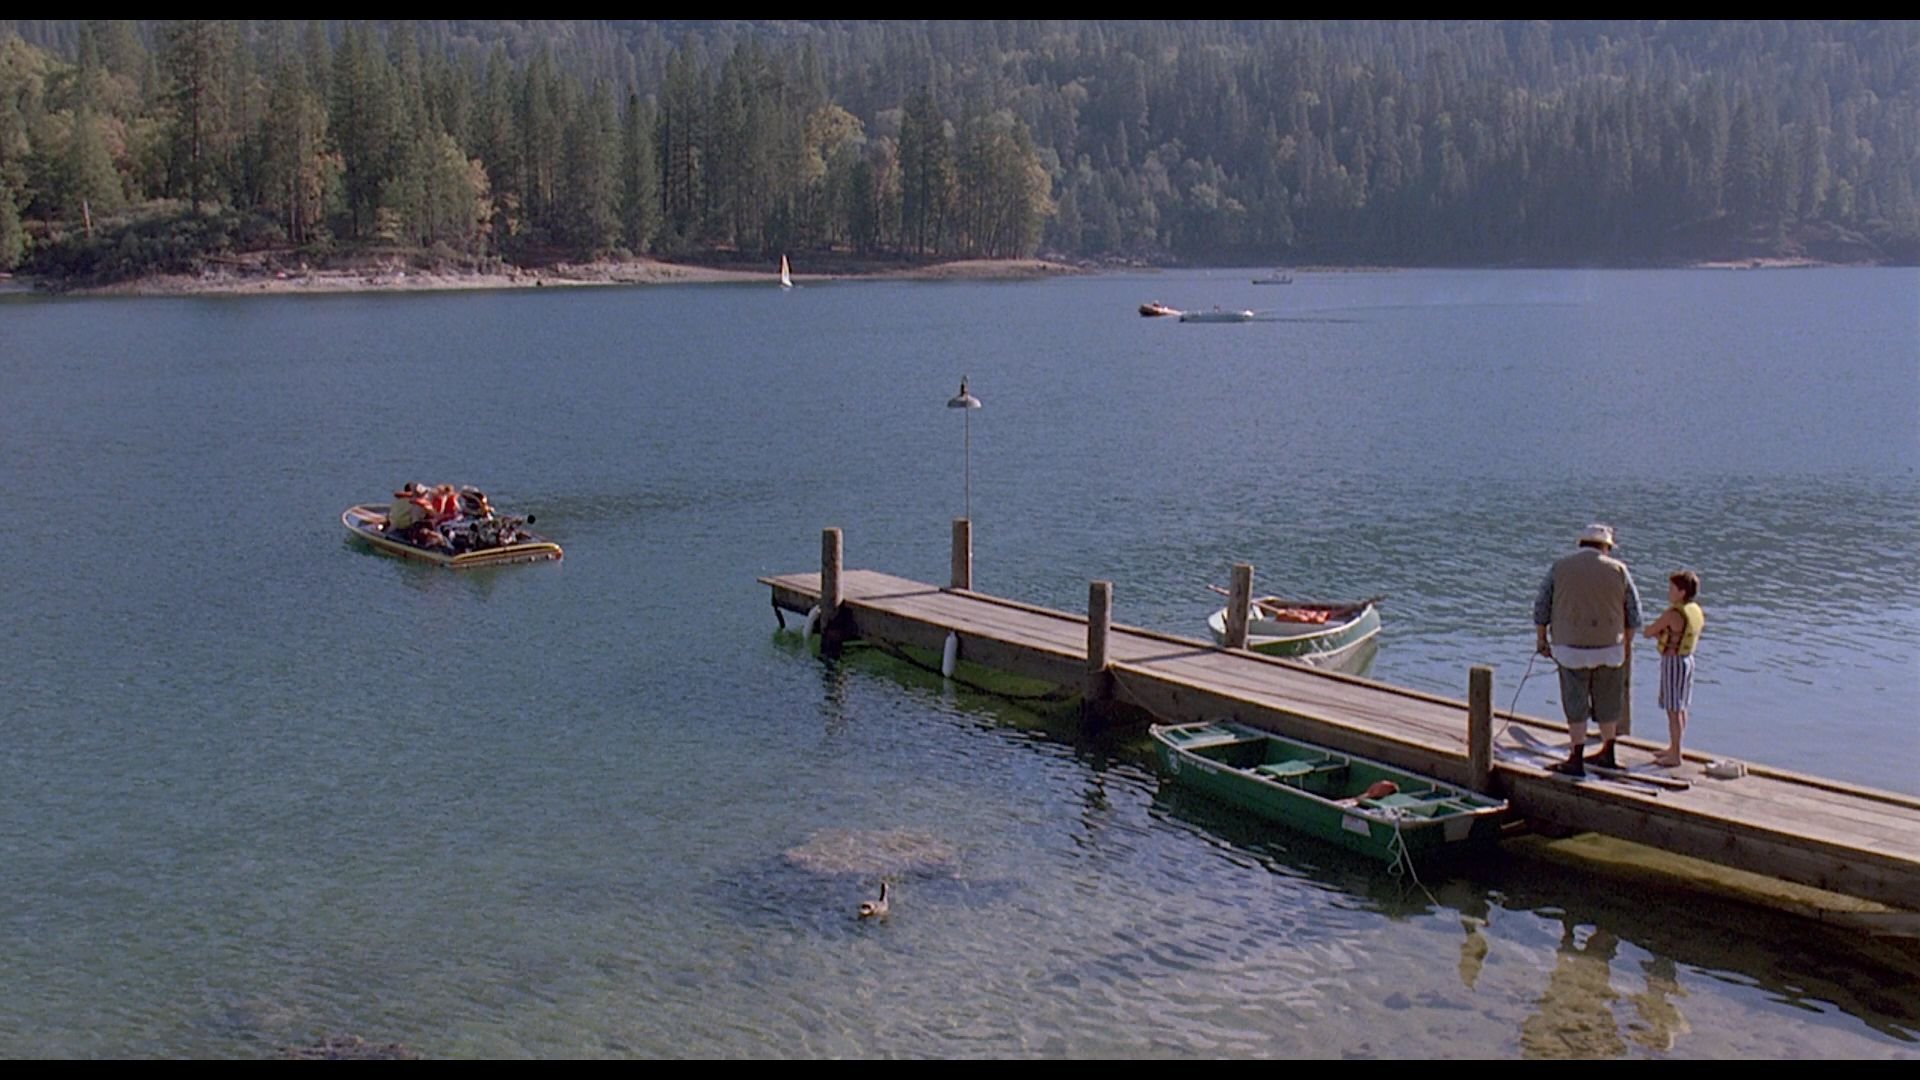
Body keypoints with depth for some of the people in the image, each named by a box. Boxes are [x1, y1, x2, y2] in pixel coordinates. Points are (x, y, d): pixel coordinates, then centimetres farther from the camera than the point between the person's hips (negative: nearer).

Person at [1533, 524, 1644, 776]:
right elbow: (1634, 613, 6)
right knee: (1608, 703, 15)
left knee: (1575, 705, 3)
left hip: (1571, 650, -2)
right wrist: (1627, 644, 18)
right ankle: (1607, 754, 27)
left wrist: (1541, 639, 12)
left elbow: (1541, 607, 1)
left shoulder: (1560, 567, -3)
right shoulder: (1618, 570, 0)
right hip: (1609, 649, 2)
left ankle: (1576, 760, 4)